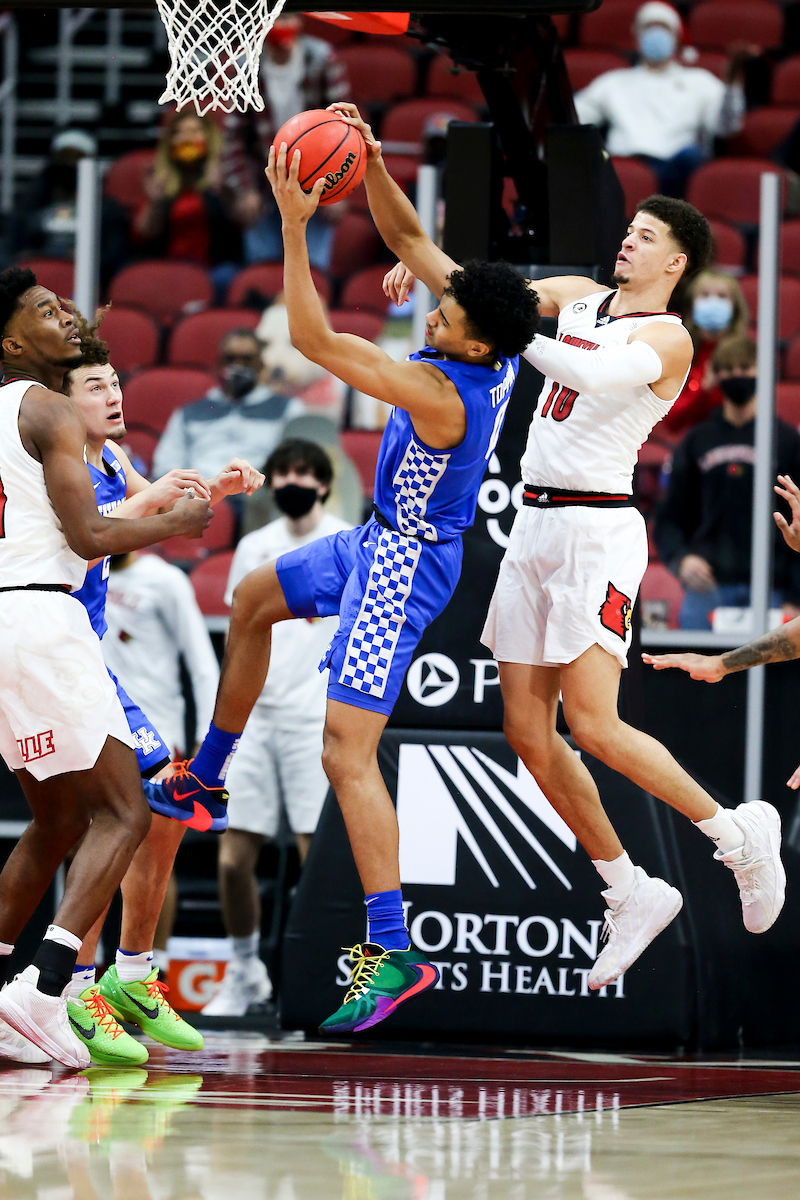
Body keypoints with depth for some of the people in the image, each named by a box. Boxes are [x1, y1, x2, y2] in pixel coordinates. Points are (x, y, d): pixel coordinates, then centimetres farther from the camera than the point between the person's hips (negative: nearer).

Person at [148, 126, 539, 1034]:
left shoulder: (441, 394, -34)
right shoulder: (490, 345, -10)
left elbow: (314, 342, -33)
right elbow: (407, 236, 0)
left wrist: (296, 224, -33)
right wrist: (371, 163, -13)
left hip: (403, 565, -10)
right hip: (386, 540, 10)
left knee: (347, 752, -14)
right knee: (254, 599, 30)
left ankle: (393, 953, -16)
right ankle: (207, 780, 43)